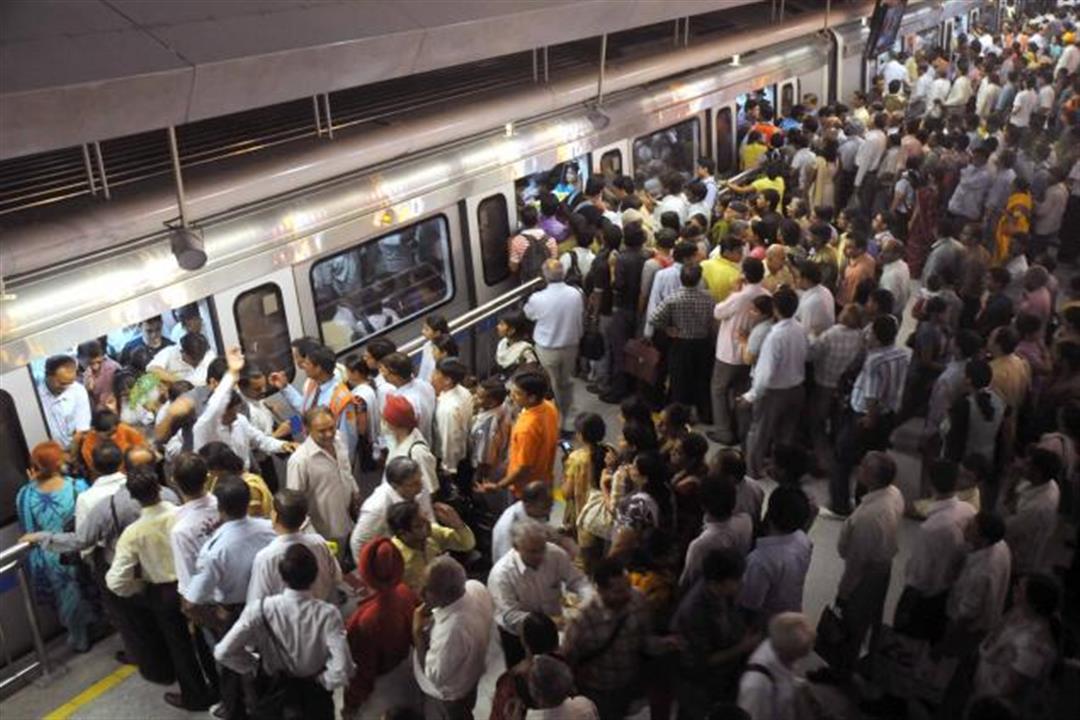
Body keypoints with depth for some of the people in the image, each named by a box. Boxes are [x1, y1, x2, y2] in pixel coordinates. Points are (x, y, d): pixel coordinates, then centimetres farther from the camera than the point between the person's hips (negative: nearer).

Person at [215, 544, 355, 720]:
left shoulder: (261, 610, -21)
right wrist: (322, 680, -11)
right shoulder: (327, 614, -25)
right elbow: (342, 670, -31)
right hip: (315, 700, -1)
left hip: (272, 694, 1)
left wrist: (255, 666, -5)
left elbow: (222, 652, -21)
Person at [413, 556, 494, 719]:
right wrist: (434, 616, -7)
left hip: (447, 696, -6)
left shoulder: (452, 630, -47)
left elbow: (434, 677, -30)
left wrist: (417, 631, -28)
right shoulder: (476, 587, -24)